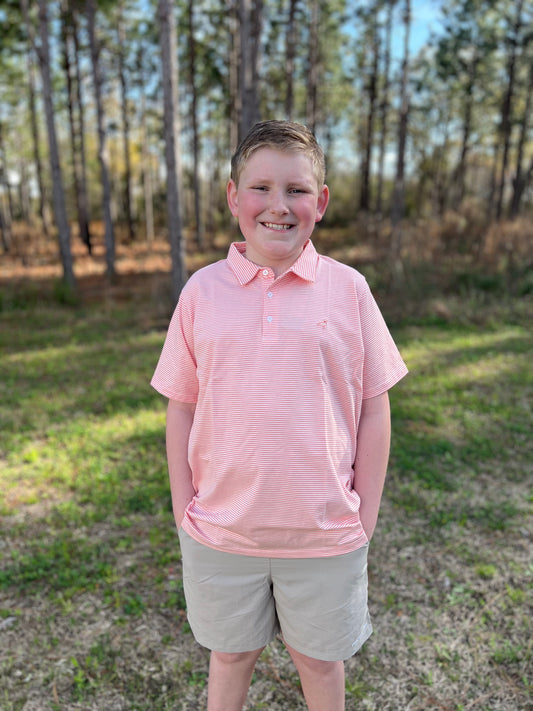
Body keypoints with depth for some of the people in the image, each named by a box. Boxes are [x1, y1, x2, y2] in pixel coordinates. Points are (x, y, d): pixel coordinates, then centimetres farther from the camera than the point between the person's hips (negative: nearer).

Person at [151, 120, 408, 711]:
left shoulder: (348, 289, -6)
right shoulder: (202, 291, -5)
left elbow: (373, 411, -2)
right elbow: (181, 409, 1)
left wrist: (365, 519, -1)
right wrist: (184, 510, 1)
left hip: (326, 533, 0)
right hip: (220, 530, 1)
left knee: (320, 657, 22)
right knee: (229, 653, 24)